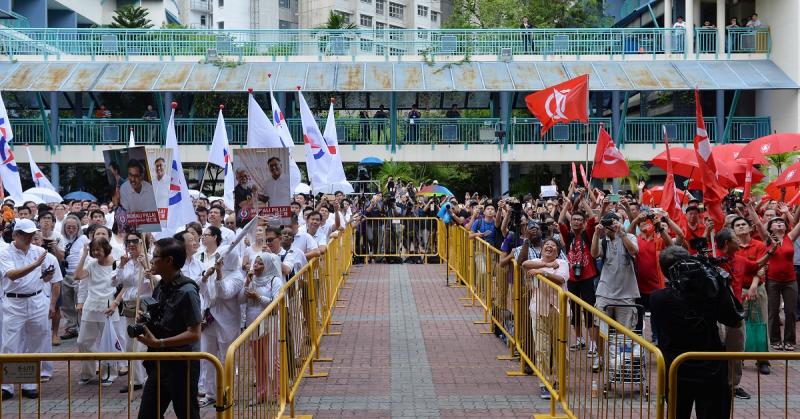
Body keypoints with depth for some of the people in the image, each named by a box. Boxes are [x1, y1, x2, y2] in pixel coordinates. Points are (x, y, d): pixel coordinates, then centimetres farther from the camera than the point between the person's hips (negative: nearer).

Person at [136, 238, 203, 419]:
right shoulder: (160, 287, 7)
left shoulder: (187, 291, -18)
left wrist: (159, 343, -24)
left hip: (181, 365, -8)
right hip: (159, 363, 8)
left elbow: (194, 334, -20)